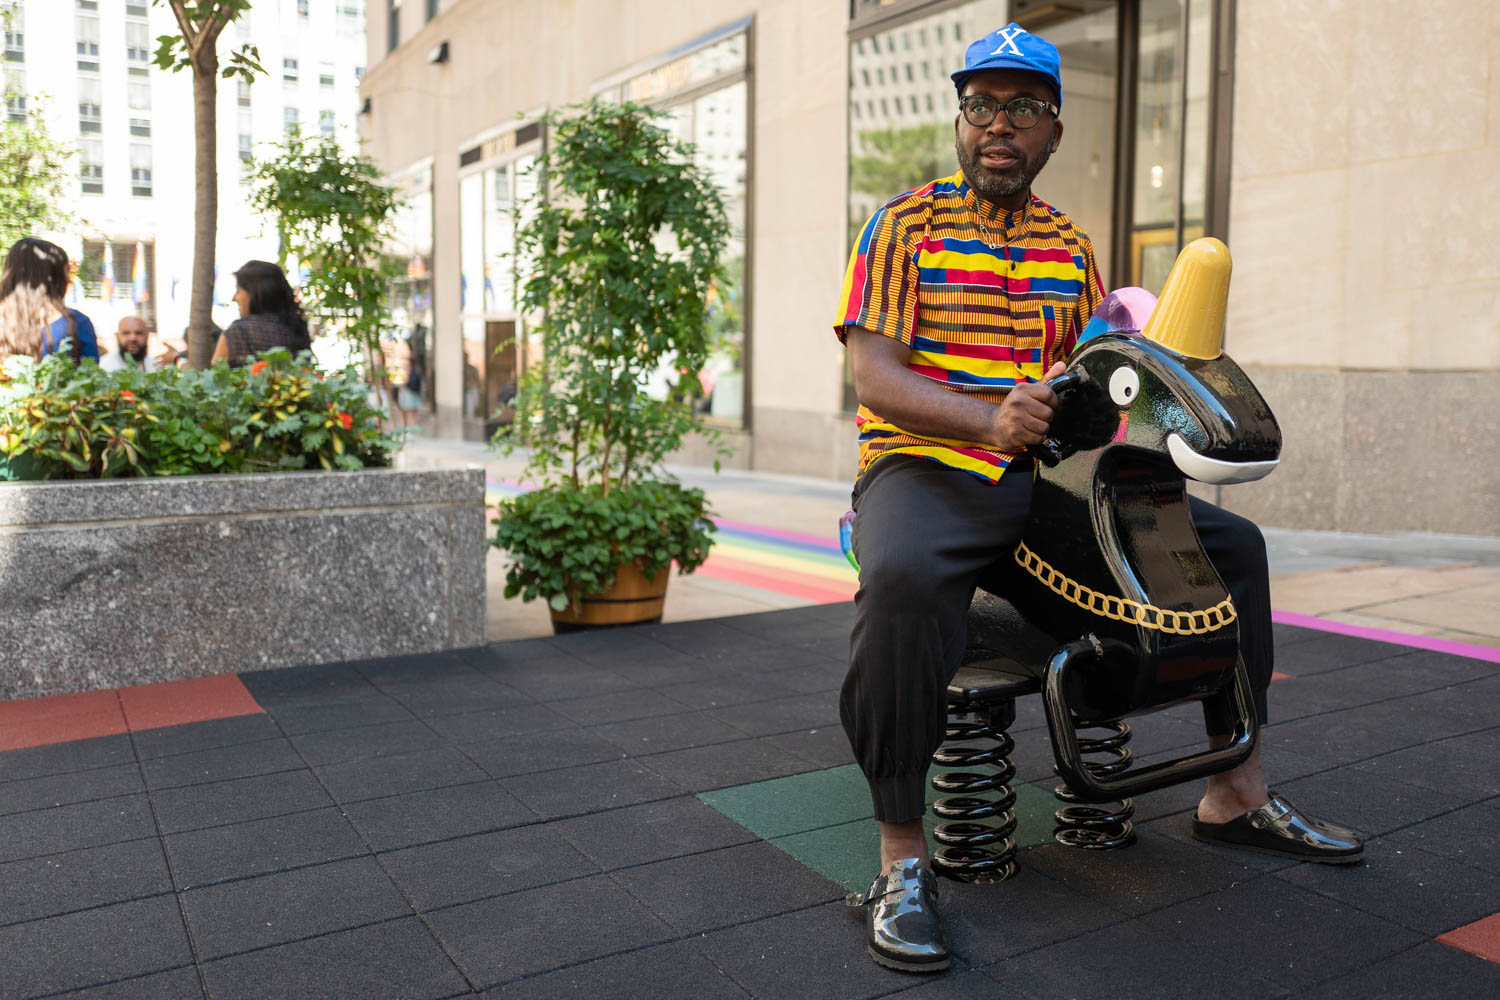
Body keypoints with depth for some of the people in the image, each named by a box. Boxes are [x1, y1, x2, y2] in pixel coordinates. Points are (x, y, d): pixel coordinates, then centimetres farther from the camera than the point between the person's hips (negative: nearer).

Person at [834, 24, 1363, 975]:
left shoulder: (1072, 248, 18)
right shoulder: (904, 225, 0)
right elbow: (874, 373, -13)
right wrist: (990, 418, -30)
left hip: (1042, 474, 6)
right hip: (922, 465, -6)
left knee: (1233, 542, 2)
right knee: (905, 580, -40)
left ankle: (1236, 794, 15)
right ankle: (903, 860, -26)